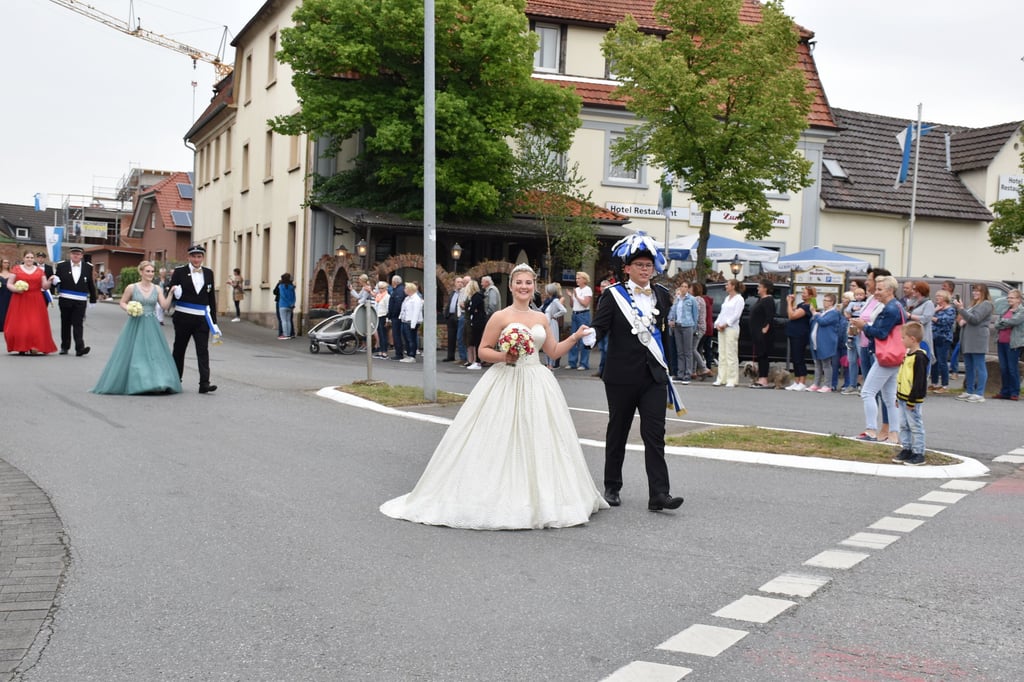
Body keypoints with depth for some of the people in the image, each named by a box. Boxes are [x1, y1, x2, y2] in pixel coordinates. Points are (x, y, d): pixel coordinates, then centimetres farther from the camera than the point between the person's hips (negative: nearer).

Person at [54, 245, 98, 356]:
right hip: (65, 300, 1)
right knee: (66, 324, 10)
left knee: (78, 324, -8)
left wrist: (93, 300, 9)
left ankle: (79, 348, -15)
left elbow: (91, 285, 8)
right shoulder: (62, 266, 4)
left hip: (80, 301, -1)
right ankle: (64, 347, 20)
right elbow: (56, 279, 6)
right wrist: (55, 279, -18)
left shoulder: (88, 267, 6)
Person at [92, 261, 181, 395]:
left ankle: (157, 383, 5)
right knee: (133, 353, 0)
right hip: (135, 324, -2)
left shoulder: (157, 289, 3)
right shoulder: (131, 288, -2)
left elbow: (165, 306, -4)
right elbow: (122, 303, 8)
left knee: (154, 353, -1)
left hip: (151, 326, 2)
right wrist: (128, 309, -12)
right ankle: (133, 384, 10)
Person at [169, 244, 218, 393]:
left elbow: (212, 297, 11)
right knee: (179, 349, 11)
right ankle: (176, 380, 25)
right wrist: (175, 292, -23)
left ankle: (204, 383, -10)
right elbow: (172, 294, 1)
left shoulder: (208, 273, 8)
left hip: (202, 318, 1)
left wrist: (214, 319, 8)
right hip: (183, 317, -1)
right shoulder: (179, 272, -1)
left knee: (203, 350, -6)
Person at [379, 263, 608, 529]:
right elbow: (483, 350, -2)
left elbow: (553, 352, 16)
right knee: (502, 441, -4)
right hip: (505, 384, -5)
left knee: (538, 440, 5)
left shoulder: (541, 318, 11)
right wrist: (503, 356, -19)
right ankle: (498, 497, 5)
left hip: (537, 385, 5)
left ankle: (538, 500, 15)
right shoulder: (500, 317, -3)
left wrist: (575, 337, 5)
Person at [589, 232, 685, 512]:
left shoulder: (662, 295, 9)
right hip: (622, 377, -2)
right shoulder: (613, 295, -4)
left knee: (655, 434, -5)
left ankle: (659, 494, -8)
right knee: (617, 433, 10)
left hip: (654, 376, 2)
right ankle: (612, 487, 24)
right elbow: (600, 327, -12)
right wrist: (590, 336, -31)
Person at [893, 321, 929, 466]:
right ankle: (906, 450, 23)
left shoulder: (919, 357, -17)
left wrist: (912, 400, -20)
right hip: (903, 398, 10)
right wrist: (898, 397, 20)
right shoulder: (907, 354, 13)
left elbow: (919, 381, -20)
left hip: (912, 400, -10)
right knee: (904, 426, 14)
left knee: (915, 426, -2)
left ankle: (918, 454, 4)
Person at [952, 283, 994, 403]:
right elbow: (967, 319, 32)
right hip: (968, 340, 9)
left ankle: (980, 394, -8)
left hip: (978, 340, -9)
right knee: (969, 367, 11)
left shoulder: (986, 304, -5)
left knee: (979, 367, -7)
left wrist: (961, 309, -20)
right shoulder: (974, 304, 23)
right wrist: (962, 321, 8)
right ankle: (969, 391, 17)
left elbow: (975, 319, -16)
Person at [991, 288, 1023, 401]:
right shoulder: (1003, 310, 15)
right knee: (1003, 368, 8)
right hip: (1001, 342, 6)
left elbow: (1014, 321, -18)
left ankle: (1015, 393, 2)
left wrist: (1002, 322, -3)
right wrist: (1006, 324, -10)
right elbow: (997, 324, 7)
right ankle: (1004, 392, 14)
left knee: (1013, 369, -4)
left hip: (1012, 344, -6)